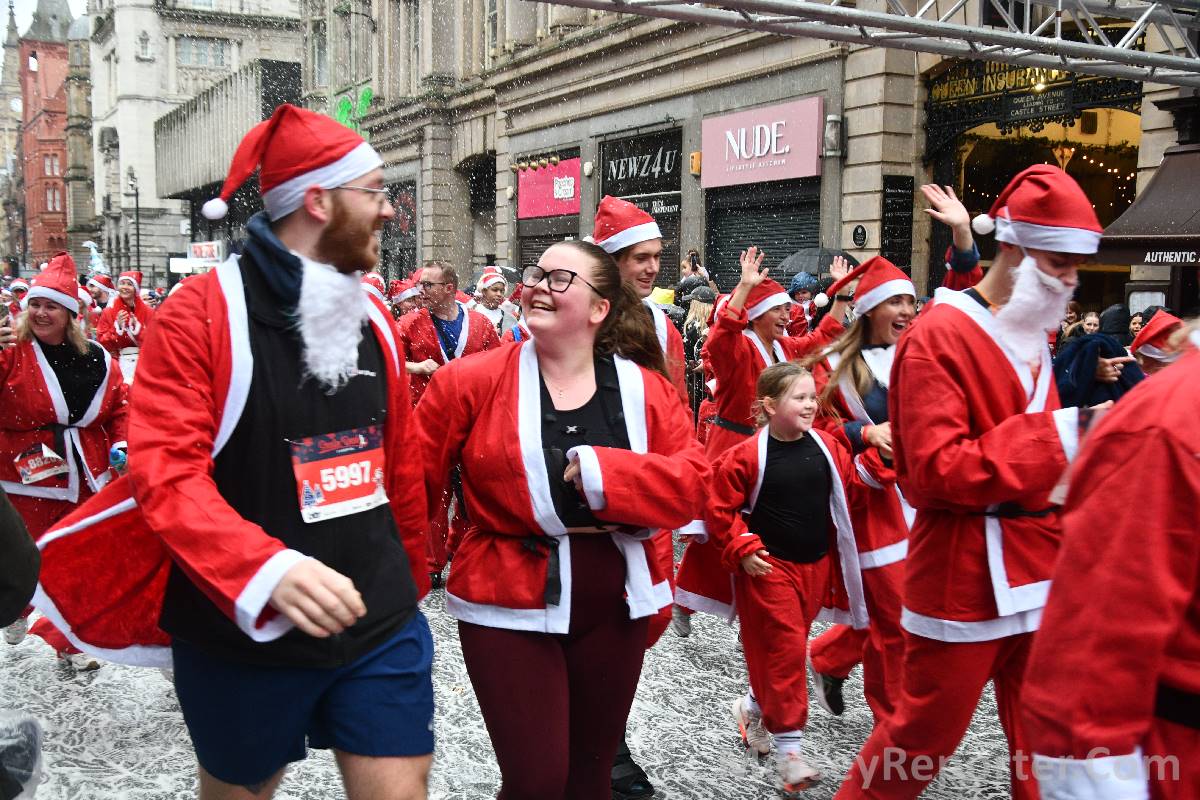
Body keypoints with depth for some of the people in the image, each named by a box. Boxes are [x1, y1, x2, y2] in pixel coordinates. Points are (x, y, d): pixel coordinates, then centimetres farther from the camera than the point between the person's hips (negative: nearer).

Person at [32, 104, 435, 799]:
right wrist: (268, 569, -37)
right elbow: (165, 469, -22)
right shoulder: (201, 313, -12)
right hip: (243, 634, -3)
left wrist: (409, 585, 18)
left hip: (379, 627, 4)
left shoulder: (373, 316, 6)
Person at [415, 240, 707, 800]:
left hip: (613, 606, 4)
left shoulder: (647, 389, -1)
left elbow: (692, 482, -11)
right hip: (510, 606, -3)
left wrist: (598, 471, -21)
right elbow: (413, 476, -7)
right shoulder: (471, 381, -8)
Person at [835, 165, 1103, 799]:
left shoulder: (1032, 338, 13)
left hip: (1038, 569, 8)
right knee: (927, 731, 7)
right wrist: (1058, 435, -24)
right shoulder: (939, 336, -14)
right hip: (964, 575, -7)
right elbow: (936, 471, -21)